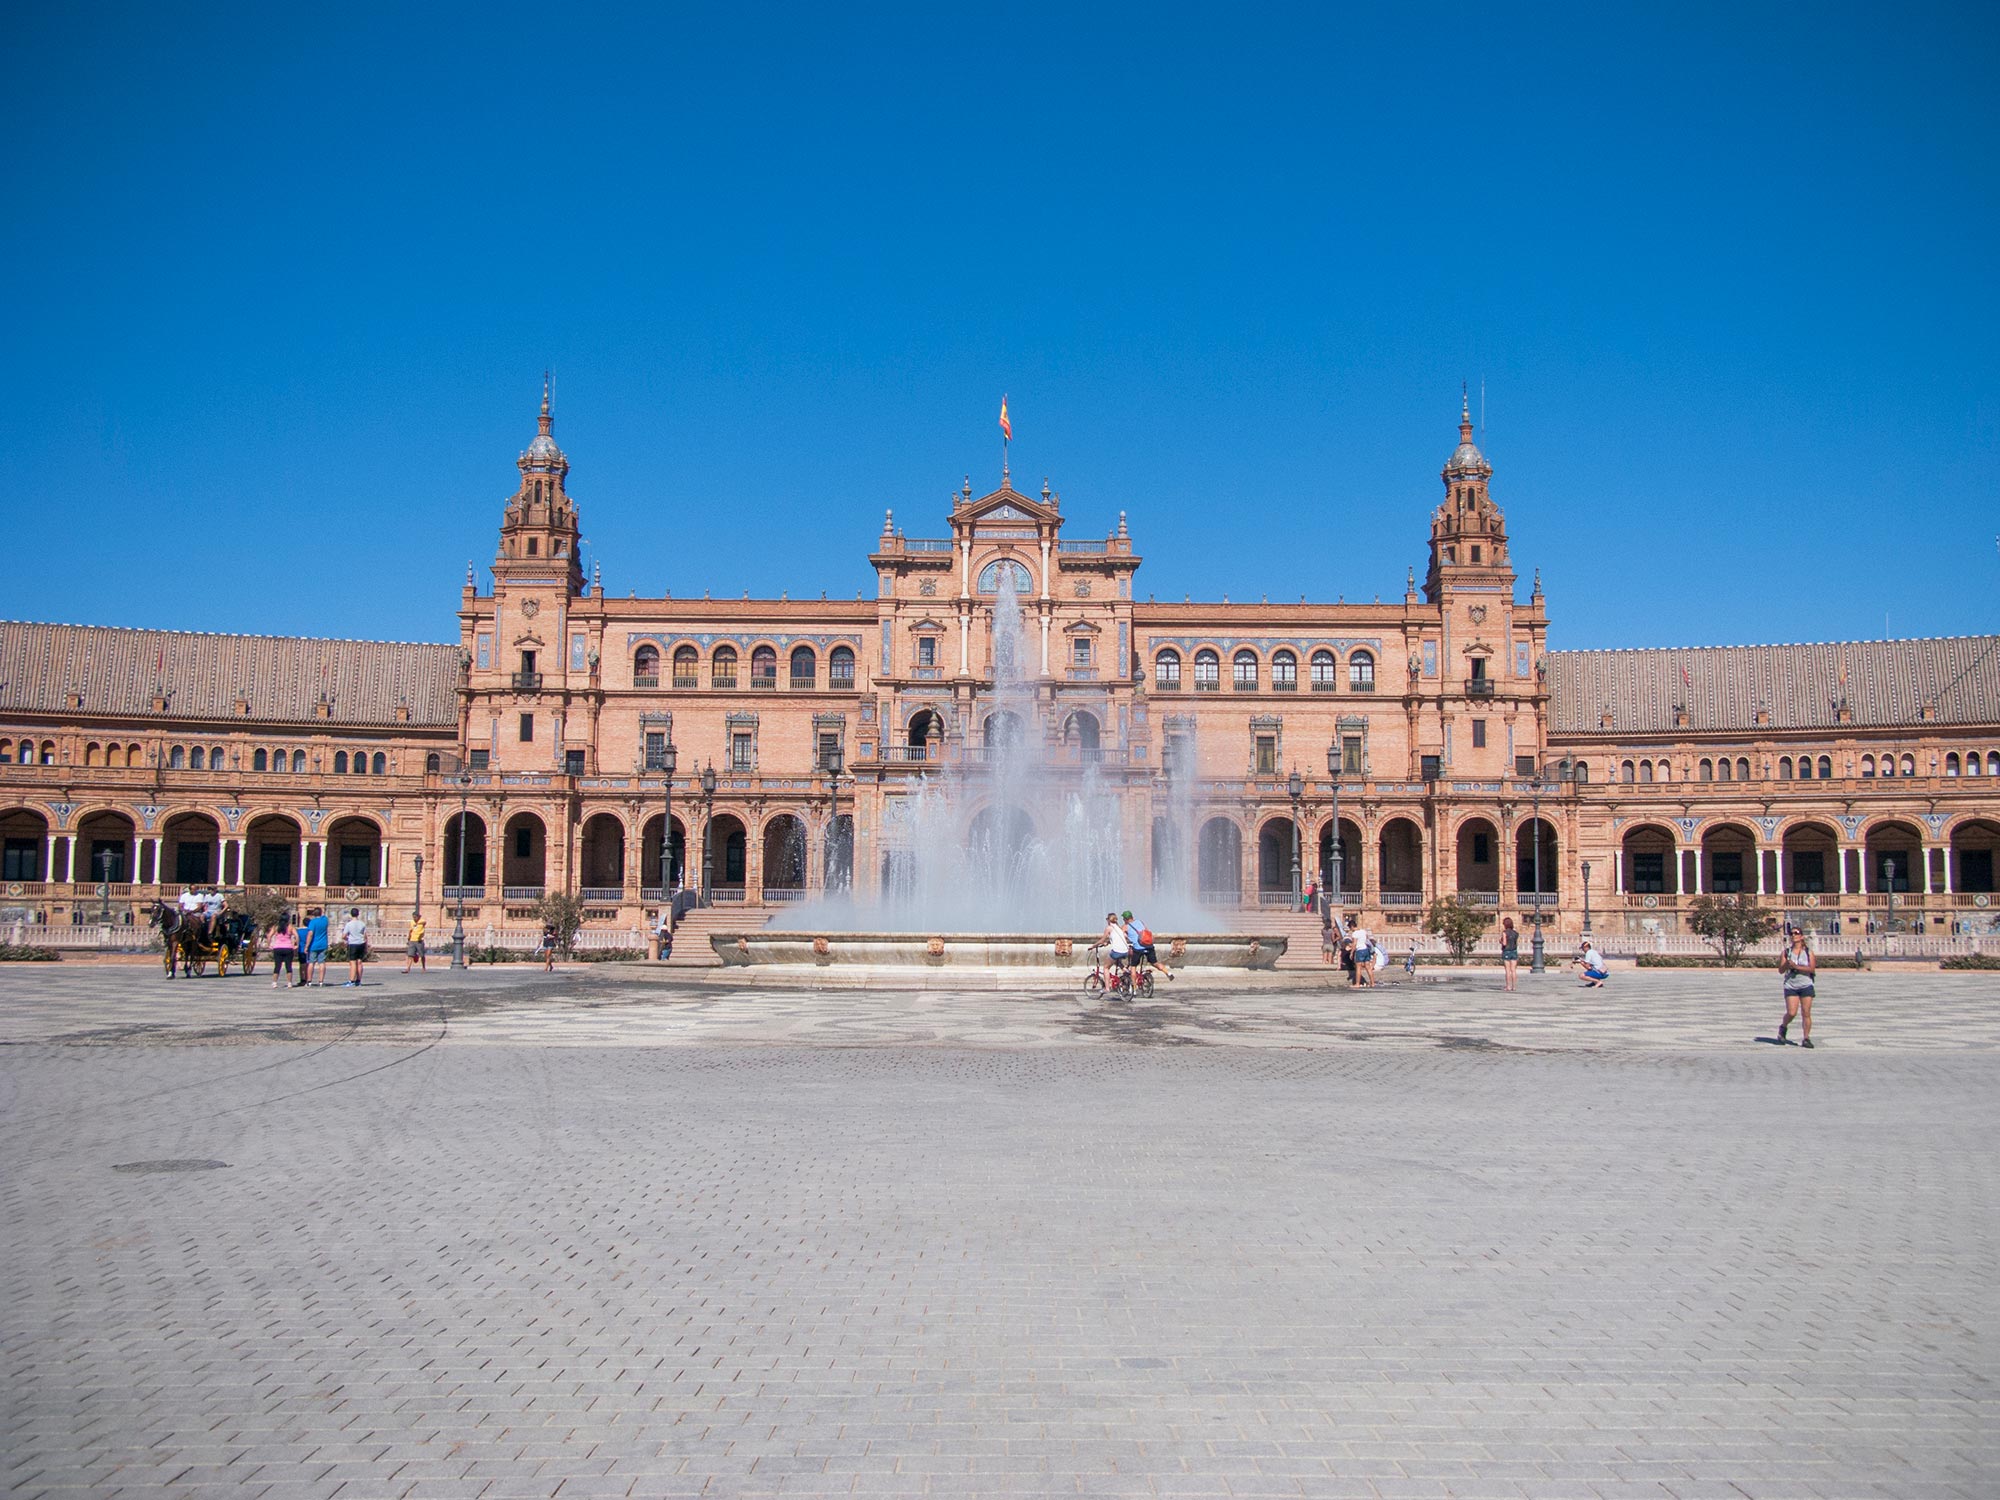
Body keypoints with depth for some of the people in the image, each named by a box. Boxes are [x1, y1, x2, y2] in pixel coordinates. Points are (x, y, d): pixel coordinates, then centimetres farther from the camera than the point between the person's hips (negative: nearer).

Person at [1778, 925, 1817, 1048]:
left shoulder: (1808, 952, 3)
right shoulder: (1787, 951, 5)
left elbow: (1812, 969, -9)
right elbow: (1780, 970, 3)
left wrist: (1796, 966, -17)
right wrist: (1787, 964, -16)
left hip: (1806, 986, 0)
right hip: (1791, 986, 0)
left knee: (1806, 1013, -2)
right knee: (1791, 1013, -10)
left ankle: (1806, 1038, 7)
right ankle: (1783, 1027, 18)